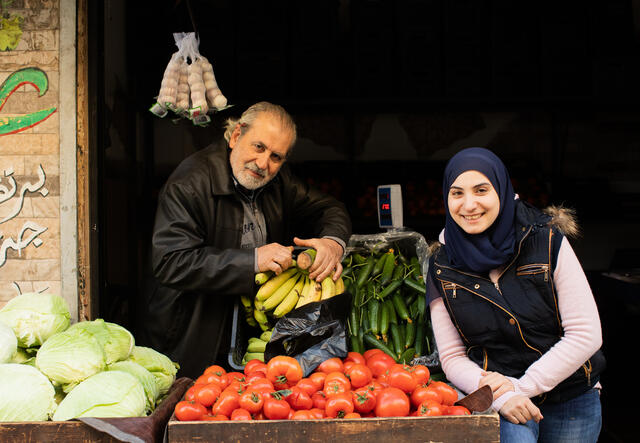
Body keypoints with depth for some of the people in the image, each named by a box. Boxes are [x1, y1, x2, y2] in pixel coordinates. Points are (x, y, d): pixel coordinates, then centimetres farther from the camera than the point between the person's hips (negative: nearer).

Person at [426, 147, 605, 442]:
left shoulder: (548, 242, -7)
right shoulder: (441, 266, -2)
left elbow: (586, 334, -8)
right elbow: (452, 357, -1)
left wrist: (523, 386, -14)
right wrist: (499, 395, -19)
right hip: (497, 404, -1)